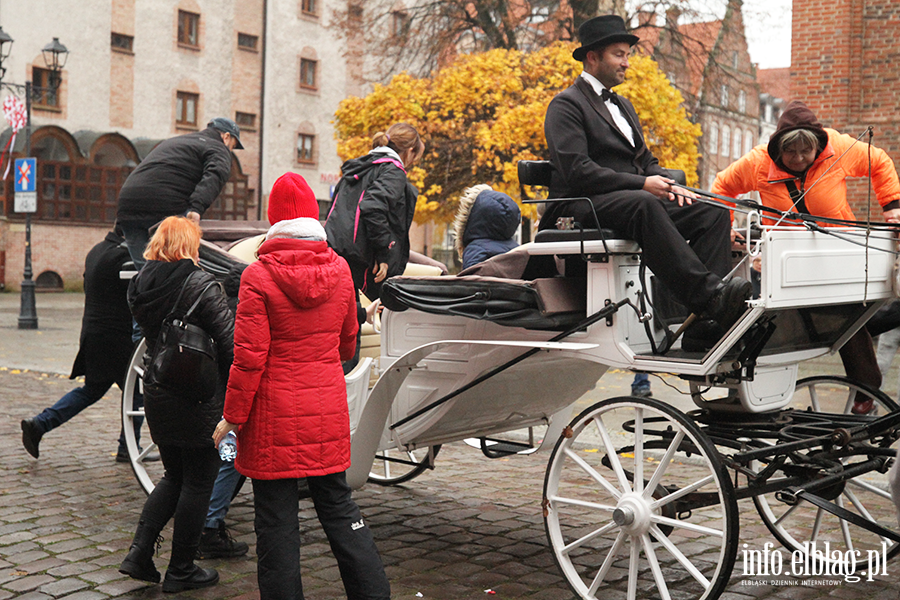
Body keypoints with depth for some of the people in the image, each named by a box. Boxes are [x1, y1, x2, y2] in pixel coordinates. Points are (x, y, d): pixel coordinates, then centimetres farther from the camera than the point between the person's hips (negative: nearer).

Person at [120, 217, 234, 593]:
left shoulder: (139, 286, 5)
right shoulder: (199, 284, -15)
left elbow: (152, 336, 11)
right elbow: (230, 340, -16)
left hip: (156, 396, 7)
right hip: (199, 398, -6)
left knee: (174, 476, 22)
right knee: (198, 483, 7)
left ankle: (139, 551, 12)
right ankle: (181, 571, 14)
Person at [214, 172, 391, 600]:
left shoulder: (258, 277, -12)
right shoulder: (340, 270, 2)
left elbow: (249, 358, -13)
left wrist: (231, 417, -3)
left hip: (275, 418, -4)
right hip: (328, 411, 5)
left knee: (276, 519, 6)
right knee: (338, 506, 16)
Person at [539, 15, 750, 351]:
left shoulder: (622, 105, 28)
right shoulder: (566, 105, 0)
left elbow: (646, 160, 24)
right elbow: (576, 170, -15)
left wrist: (667, 184, -1)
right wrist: (640, 184, -21)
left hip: (636, 198, 8)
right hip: (585, 206, -8)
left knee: (713, 212, -14)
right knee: (645, 206, -39)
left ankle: (704, 327, -27)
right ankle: (709, 295, -47)